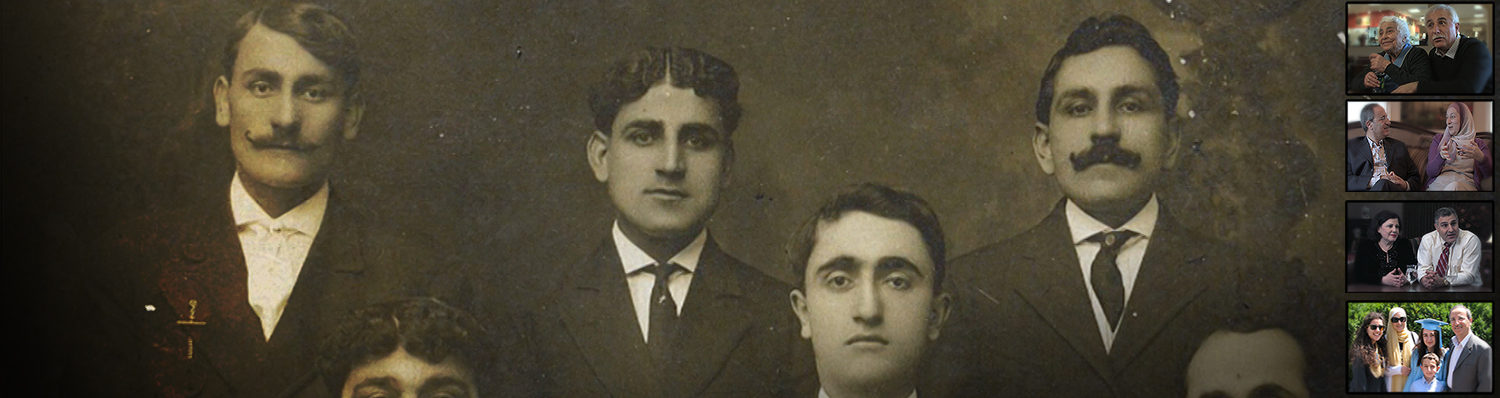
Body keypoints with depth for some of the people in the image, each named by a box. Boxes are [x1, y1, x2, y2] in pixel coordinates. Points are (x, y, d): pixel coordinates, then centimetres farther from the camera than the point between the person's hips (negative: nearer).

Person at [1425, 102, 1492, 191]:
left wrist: (1480, 157, -23)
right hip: (1438, 183, 1)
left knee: (1454, 186, -38)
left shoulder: (1479, 144, 16)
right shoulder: (1438, 141, 19)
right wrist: (1441, 157, -18)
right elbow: (1430, 172, 4)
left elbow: (1489, 173, -1)